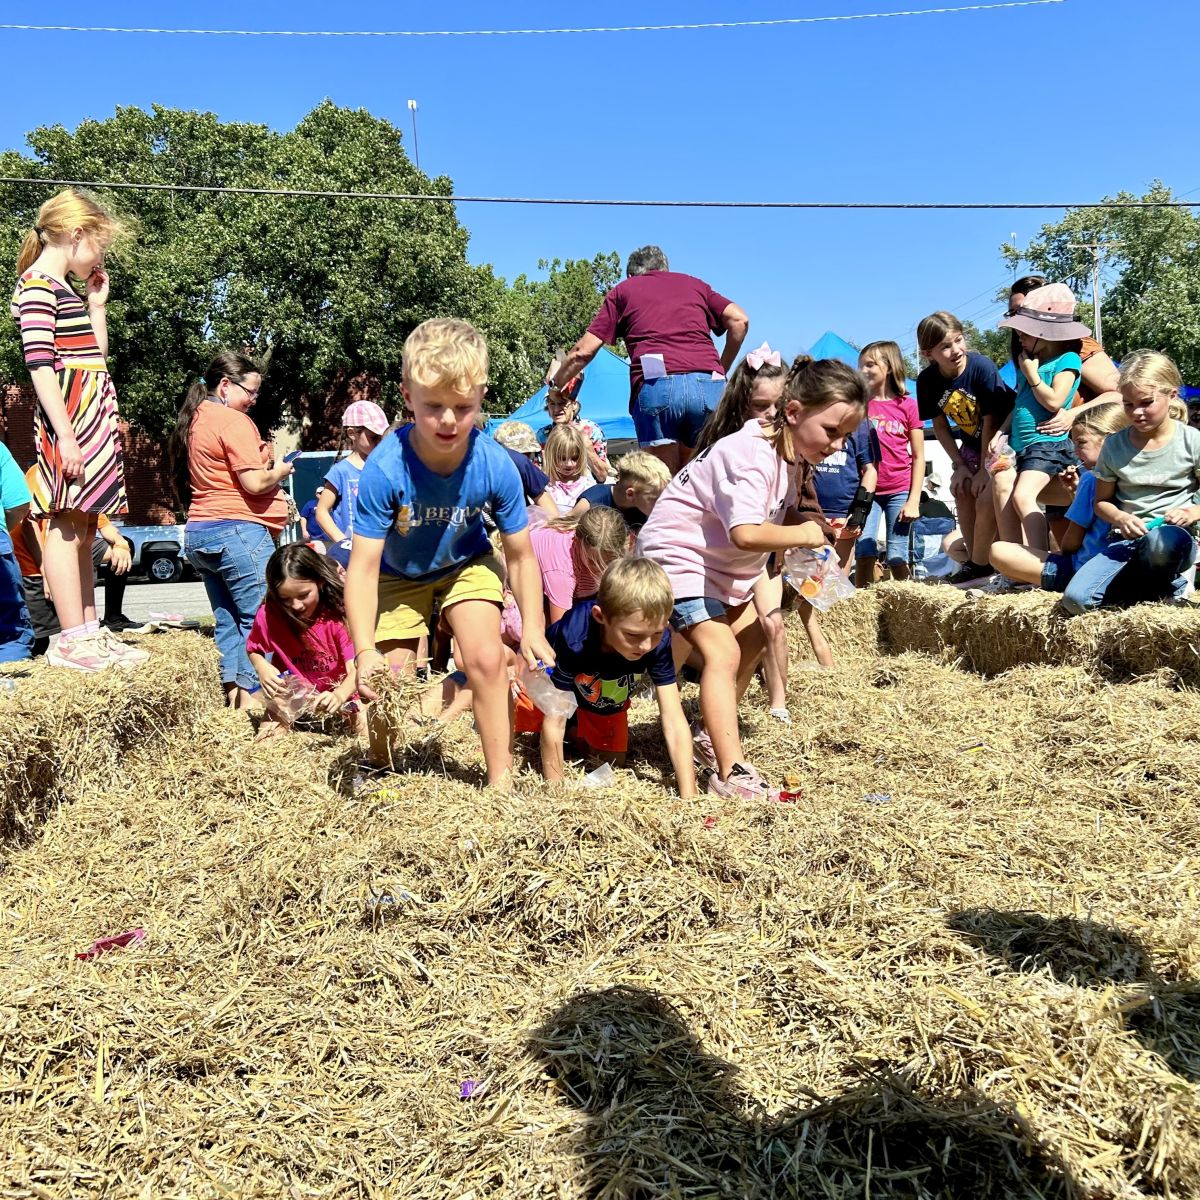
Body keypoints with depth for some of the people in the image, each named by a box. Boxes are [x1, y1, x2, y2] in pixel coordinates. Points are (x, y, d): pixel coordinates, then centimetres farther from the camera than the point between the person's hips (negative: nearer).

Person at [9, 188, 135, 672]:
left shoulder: (66, 288, 21)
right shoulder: (37, 285, -7)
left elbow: (95, 356, 25)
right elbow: (40, 364, -16)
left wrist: (96, 305, 20)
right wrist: (65, 434, -21)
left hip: (92, 415, 10)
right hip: (66, 417, -10)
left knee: (82, 528, 10)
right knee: (67, 527, -9)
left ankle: (88, 631, 15)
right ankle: (71, 639, -7)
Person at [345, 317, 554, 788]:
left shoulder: (495, 466, -29)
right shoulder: (385, 468, -35)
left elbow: (520, 555, -17)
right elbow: (364, 566, -34)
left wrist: (533, 628, -27)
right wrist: (365, 651, -45)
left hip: (466, 565, 1)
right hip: (399, 574, 0)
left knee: (486, 658, -19)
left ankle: (501, 779, -3)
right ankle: (378, 762, 31)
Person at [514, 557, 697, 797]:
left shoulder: (658, 641, -37)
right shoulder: (573, 638, -46)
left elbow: (675, 722, -37)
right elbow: (553, 723, -36)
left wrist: (689, 798, -43)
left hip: (607, 698, 3)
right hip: (548, 683, -2)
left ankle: (576, 730, 32)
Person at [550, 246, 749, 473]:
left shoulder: (624, 289, 22)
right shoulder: (695, 284, 29)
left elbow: (584, 350, 16)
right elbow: (739, 320, 14)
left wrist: (556, 383, 31)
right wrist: (722, 370, 24)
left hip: (656, 384, -2)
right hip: (709, 384, 2)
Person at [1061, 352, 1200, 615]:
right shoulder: (1114, 446, 6)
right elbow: (1102, 502, 14)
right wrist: (1120, 518, -8)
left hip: (1176, 536, -3)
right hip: (1127, 539, 3)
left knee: (1161, 542, -44)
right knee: (1076, 599, -22)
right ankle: (1163, 586, -2)